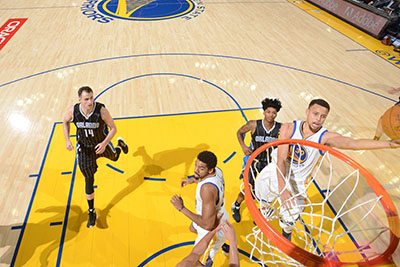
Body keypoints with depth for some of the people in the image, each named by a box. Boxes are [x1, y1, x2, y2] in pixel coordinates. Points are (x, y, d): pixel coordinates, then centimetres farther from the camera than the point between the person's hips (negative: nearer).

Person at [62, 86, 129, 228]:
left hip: (101, 144, 0)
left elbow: (113, 128, -18)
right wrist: (67, 140, -10)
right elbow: (65, 121, 2)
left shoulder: (101, 110, -29)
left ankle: (120, 144, 67)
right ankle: (92, 212, 20)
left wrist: (105, 143, -32)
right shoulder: (73, 110, -21)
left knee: (114, 158, 30)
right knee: (89, 180, 2)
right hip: (85, 148, 1)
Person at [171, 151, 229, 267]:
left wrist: (182, 208, -35)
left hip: (214, 230, -9)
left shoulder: (207, 188, -43)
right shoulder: (216, 170, -16)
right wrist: (193, 180, 10)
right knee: (193, 228, 37)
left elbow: (207, 225, -39)